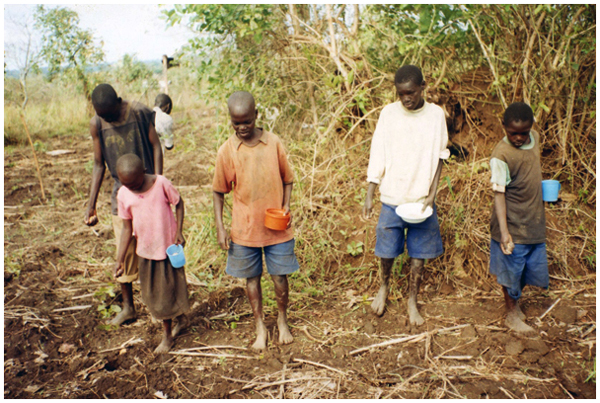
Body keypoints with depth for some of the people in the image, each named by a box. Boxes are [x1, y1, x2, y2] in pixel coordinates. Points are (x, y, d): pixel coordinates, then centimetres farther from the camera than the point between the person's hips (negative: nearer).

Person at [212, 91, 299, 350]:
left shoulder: (274, 143, -5)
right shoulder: (227, 150, -5)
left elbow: (287, 179, 6)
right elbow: (218, 192, 2)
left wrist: (286, 206, -9)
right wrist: (220, 228, -2)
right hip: (244, 229, 0)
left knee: (279, 277, 9)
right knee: (252, 278, 13)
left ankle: (282, 321, 35)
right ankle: (260, 327, 32)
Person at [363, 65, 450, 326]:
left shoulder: (436, 114, -2)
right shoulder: (389, 113, -4)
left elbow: (439, 156, 4)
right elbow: (377, 157, -3)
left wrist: (432, 193, -5)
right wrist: (369, 196, -6)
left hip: (423, 199, 1)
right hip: (392, 198, 0)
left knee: (419, 254, 8)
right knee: (387, 251, 9)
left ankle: (412, 302, 27)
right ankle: (384, 287, 38)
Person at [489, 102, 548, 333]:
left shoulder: (535, 138, 1)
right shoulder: (501, 155, -21)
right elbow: (499, 194, -23)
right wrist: (503, 231, -28)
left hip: (535, 221, 7)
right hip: (513, 224, -7)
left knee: (532, 267, 16)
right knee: (512, 270, 7)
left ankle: (516, 302, 40)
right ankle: (512, 314, 26)